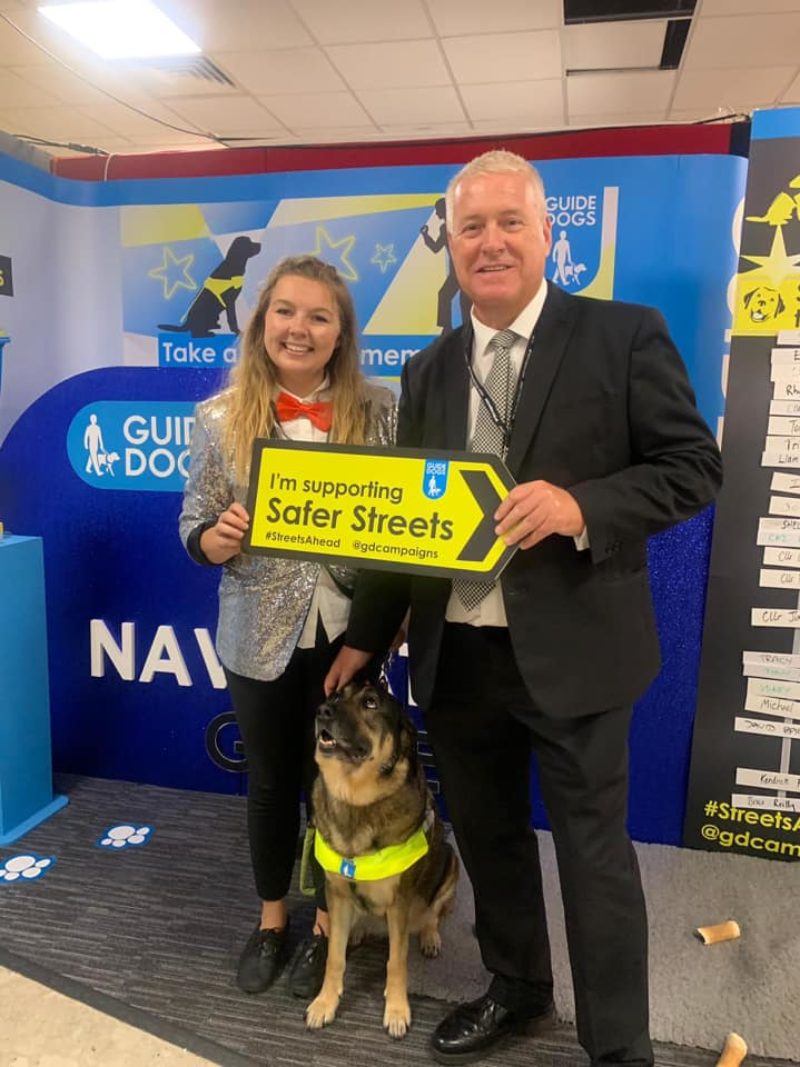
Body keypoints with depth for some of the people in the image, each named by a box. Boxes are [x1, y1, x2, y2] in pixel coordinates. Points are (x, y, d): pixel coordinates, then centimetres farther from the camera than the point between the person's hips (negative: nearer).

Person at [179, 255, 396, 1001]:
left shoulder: (381, 410, -5)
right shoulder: (221, 417, -5)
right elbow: (194, 529, 0)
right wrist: (216, 537, -22)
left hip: (349, 629, 0)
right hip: (260, 635, 1)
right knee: (271, 781, 18)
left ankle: (328, 925, 40)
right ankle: (271, 919, 44)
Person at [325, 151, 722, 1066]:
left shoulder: (623, 335, -4)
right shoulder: (428, 371, 9)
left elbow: (694, 466, -6)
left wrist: (581, 504, -24)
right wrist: (364, 635, 9)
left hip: (572, 652, -4)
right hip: (456, 657, 5)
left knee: (594, 853, 10)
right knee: (487, 840, 20)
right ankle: (516, 990, 46)